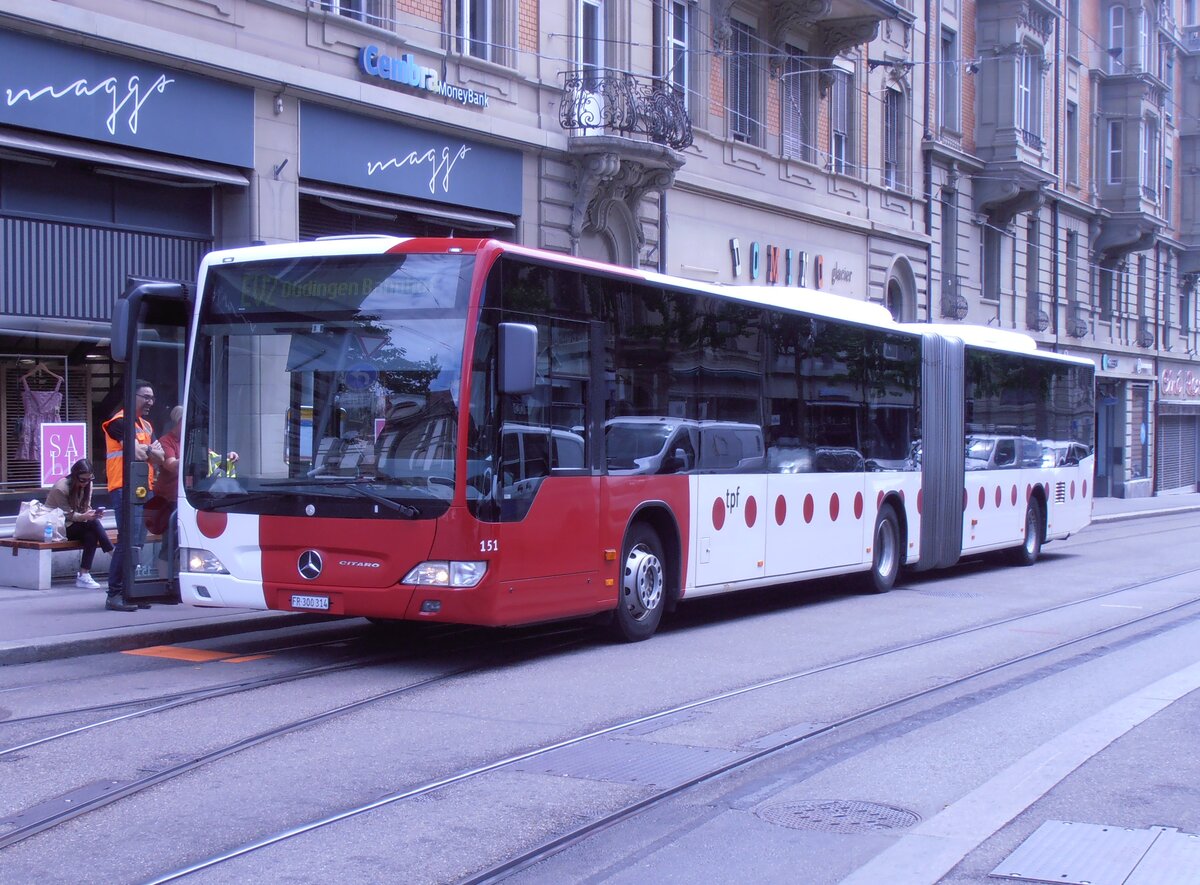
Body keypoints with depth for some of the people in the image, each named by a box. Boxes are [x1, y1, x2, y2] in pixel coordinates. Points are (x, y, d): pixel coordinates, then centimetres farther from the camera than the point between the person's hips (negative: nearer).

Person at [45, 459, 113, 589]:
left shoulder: (87, 485, 1)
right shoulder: (61, 488, -19)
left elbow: (86, 508, 3)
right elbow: (67, 515, -19)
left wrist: (92, 514, -21)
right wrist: (84, 517, -35)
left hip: (77, 525, 6)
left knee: (91, 535, -28)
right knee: (93, 524, -28)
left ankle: (84, 575, -30)